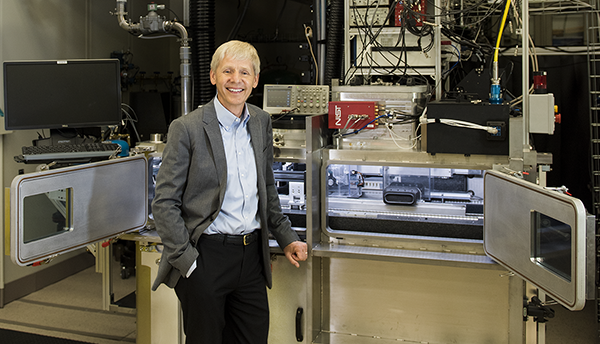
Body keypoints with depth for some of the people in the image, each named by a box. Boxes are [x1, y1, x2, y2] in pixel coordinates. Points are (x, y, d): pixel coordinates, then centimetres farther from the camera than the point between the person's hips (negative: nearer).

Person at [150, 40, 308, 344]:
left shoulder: (262, 122, 9)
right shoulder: (187, 128, -9)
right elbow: (164, 203, -9)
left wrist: (286, 238, 14)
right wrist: (186, 260, -14)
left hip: (252, 255, 5)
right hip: (205, 255, -5)